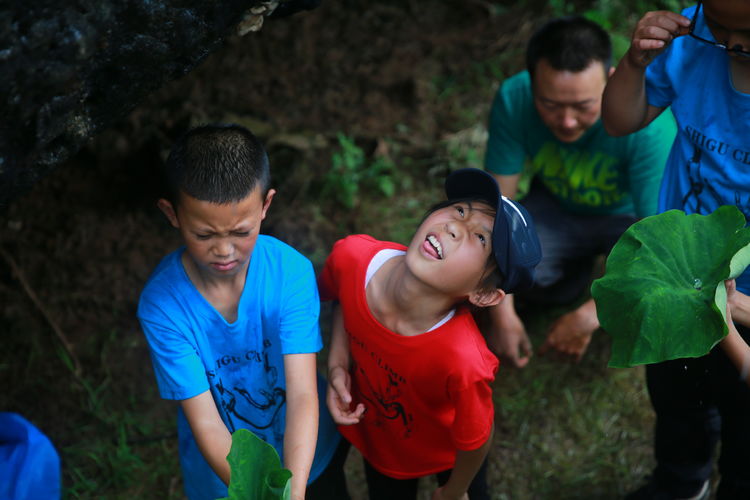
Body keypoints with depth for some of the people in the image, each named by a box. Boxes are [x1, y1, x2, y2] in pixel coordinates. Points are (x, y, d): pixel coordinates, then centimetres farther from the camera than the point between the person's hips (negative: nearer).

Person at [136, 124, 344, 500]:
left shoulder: (292, 271, -25)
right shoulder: (161, 304, -27)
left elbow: (303, 393, -30)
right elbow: (205, 424, -26)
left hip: (301, 448, 1)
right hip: (223, 465, -1)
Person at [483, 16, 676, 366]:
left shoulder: (650, 126, -37)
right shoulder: (513, 101, -28)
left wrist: (587, 318, -36)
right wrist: (502, 314, -29)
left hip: (630, 216, -2)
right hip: (556, 207, 3)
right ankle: (576, 270, 11)